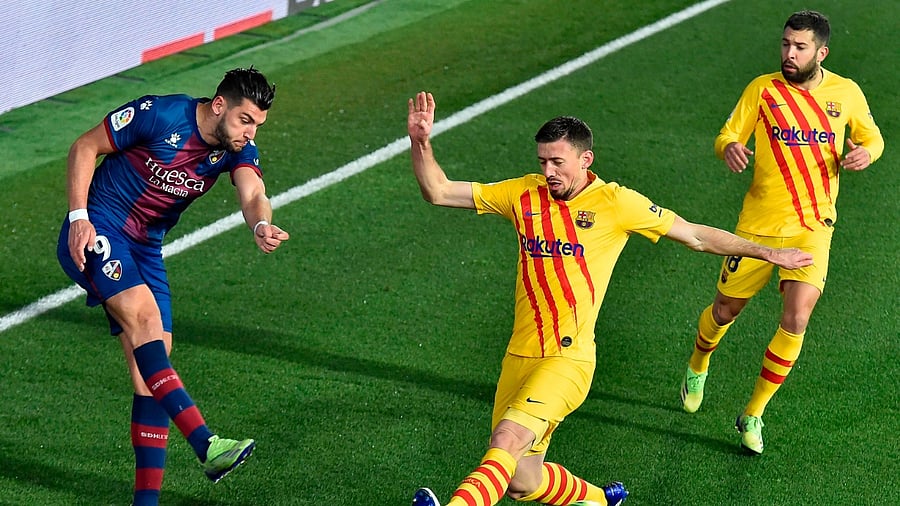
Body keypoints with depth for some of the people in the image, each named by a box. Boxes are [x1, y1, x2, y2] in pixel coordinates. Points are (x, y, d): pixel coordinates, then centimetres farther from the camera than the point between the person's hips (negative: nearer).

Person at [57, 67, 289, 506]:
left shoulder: (238, 150, -2)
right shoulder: (159, 115, -17)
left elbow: (252, 194, -22)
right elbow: (85, 147, -8)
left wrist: (261, 225, -45)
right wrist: (78, 217, -17)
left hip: (145, 249, 7)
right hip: (97, 234, -7)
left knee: (152, 366, -1)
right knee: (143, 314, -29)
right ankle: (206, 445, -39)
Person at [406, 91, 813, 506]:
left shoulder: (615, 203, -2)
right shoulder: (524, 194, 7)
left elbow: (697, 236, 8)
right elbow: (438, 192, 8)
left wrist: (769, 253, 11)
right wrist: (421, 143, -9)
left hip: (568, 359, -5)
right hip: (520, 357, 5)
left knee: (507, 439, -27)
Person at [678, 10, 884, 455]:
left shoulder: (846, 93, 0)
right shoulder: (763, 89, -5)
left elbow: (872, 136, 14)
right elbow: (727, 136, -3)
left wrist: (865, 152, -10)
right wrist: (729, 147, -28)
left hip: (813, 225, 0)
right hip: (760, 222, 0)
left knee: (796, 319, -16)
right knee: (725, 310, 11)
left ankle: (753, 415, 1)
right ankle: (698, 366, 47)